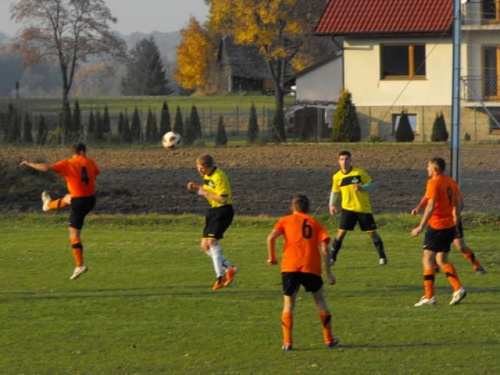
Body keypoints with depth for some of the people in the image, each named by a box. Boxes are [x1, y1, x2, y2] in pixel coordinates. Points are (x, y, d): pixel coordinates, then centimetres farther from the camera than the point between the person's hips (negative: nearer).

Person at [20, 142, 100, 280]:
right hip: (91, 199, 6)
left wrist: (29, 164, -7)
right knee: (67, 198, 36)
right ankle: (49, 204, 67)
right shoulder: (90, 162, 1)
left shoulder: (67, 164, -12)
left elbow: (46, 168, -18)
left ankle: (80, 266, -6)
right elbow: (96, 173, 22)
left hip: (79, 201, -6)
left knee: (74, 234, -1)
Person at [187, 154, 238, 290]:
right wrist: (196, 188, 6)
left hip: (223, 211, -10)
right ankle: (229, 268, 14)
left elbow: (223, 199, -23)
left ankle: (220, 276, -23)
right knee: (205, 246, 6)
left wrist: (205, 193, -18)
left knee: (212, 241, -23)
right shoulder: (207, 176, 9)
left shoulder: (218, 177, -19)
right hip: (213, 211, 10)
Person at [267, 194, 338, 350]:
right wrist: (328, 272, 5)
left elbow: (271, 238, -5)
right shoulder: (315, 223, 15)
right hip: (312, 268, 1)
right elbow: (324, 248, 3)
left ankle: (287, 342, -3)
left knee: (288, 303, 8)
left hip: (290, 267, -1)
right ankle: (329, 339, 21)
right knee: (320, 300, 18)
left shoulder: (286, 220, 12)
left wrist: (272, 258, 8)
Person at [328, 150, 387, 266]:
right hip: (347, 208, 1)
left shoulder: (359, 172, -7)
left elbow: (371, 184, -2)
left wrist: (361, 188, -21)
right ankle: (332, 258, -2)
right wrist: (332, 204, 4)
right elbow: (334, 192, 15)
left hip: (363, 208, -1)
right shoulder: (337, 177, 1)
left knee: (372, 232, 1)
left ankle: (382, 257, 14)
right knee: (341, 232, -9)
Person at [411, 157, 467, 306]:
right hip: (450, 227, 8)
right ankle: (458, 289, 2)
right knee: (442, 261, 16)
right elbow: (458, 204, 14)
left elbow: (431, 207, -19)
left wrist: (420, 227, -17)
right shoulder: (451, 182, 10)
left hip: (436, 227, -8)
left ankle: (429, 296, -9)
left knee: (427, 259, -3)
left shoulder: (433, 182, -12)